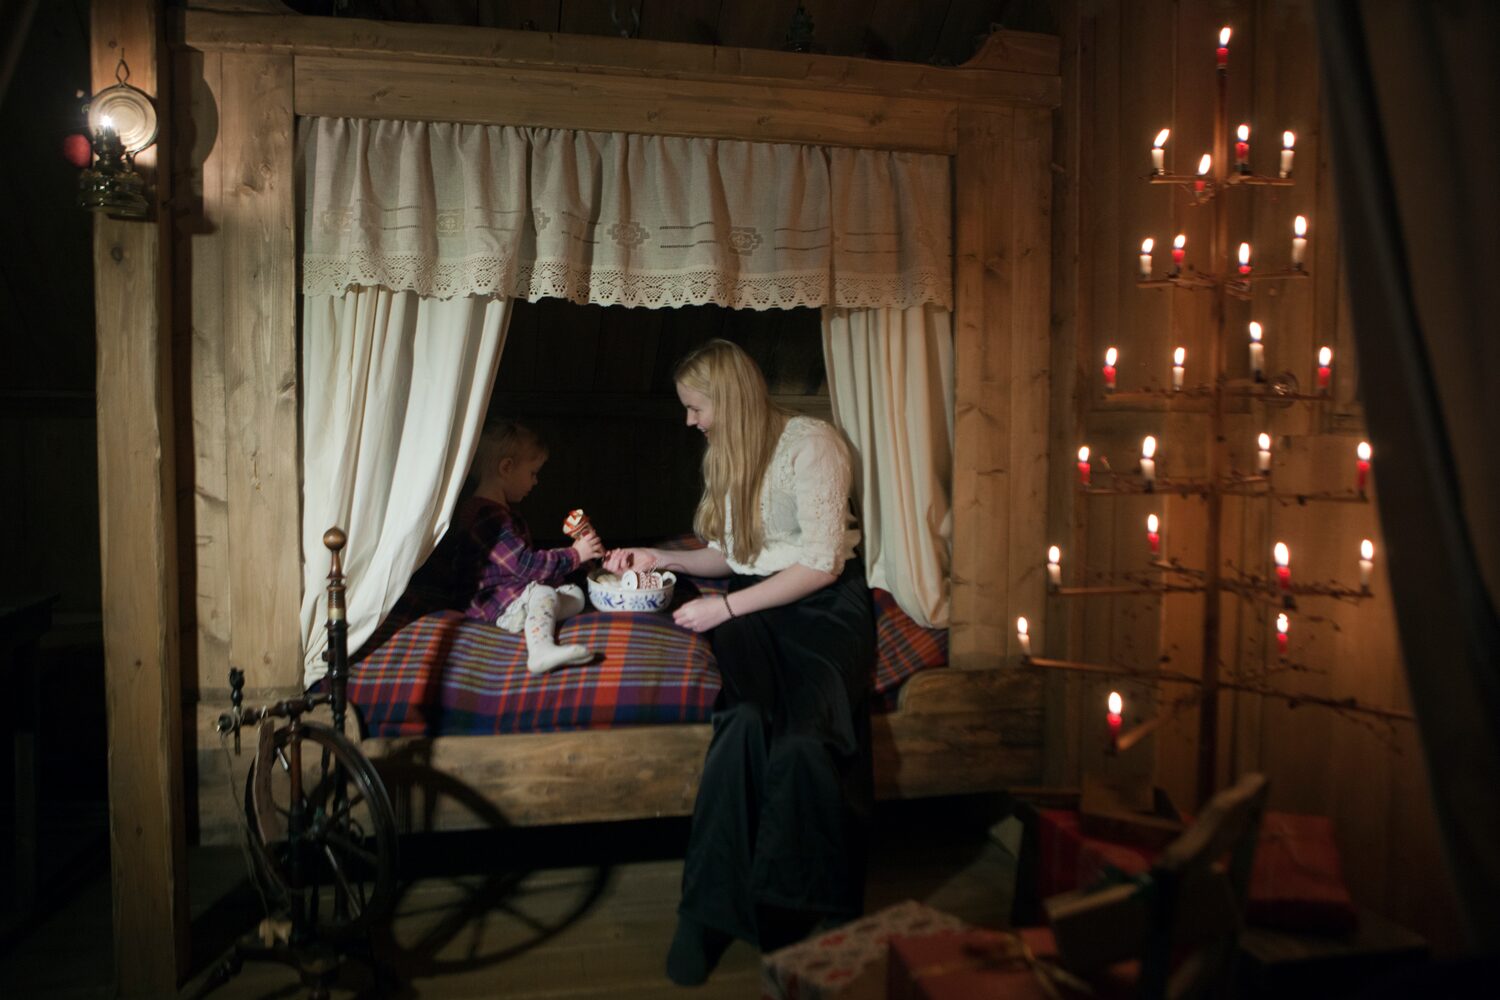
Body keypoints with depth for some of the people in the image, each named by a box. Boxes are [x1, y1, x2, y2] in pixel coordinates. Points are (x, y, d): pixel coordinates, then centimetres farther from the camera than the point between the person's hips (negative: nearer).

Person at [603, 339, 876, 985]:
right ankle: (711, 908, -14)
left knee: (800, 736, -27)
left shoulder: (811, 444, -10)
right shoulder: (724, 456, 15)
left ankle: (822, 905, -7)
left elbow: (822, 563, -15)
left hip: (821, 604, -5)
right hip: (752, 607, 5)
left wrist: (724, 607, -14)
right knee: (747, 720, -24)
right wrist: (661, 559, 10)